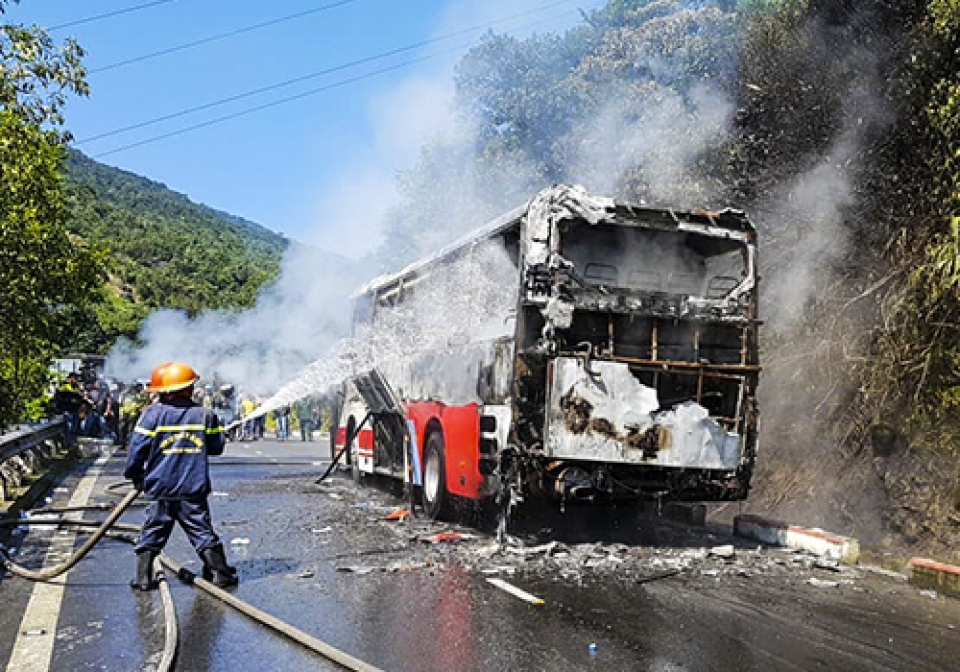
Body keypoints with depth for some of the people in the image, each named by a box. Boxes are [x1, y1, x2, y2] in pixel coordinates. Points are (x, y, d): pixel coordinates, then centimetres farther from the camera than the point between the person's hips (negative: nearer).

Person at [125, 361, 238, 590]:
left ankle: (144, 578, 9)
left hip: (160, 488, -1)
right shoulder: (204, 414, 2)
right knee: (202, 531, 7)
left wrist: (135, 475, 11)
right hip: (194, 489, 1)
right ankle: (220, 573, 8)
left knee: (152, 532, 10)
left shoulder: (153, 413, -4)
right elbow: (217, 447, 9)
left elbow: (137, 447, -3)